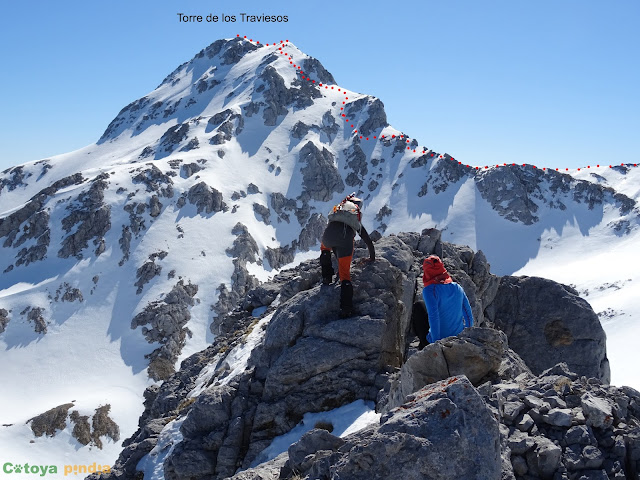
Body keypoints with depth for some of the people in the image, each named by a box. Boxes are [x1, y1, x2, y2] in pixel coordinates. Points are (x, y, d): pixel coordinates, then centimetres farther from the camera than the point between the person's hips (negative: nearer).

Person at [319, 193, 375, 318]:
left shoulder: (337, 209, 38)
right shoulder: (358, 223, 34)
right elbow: (368, 241, 41)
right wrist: (372, 257, 58)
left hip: (329, 235, 1)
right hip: (346, 240, -1)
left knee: (324, 247, 40)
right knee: (345, 274, 6)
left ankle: (327, 276, 28)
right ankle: (346, 308, -7)